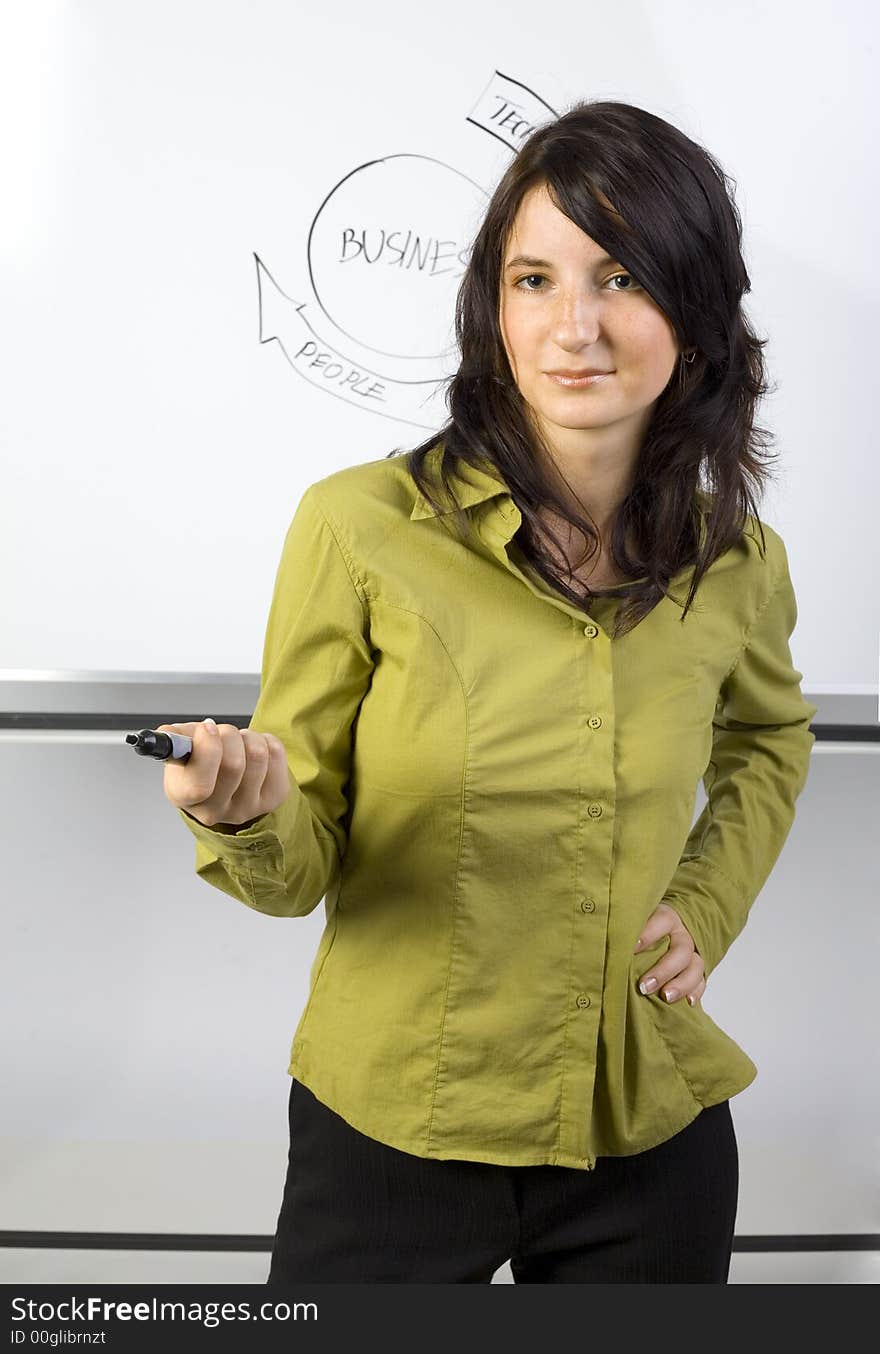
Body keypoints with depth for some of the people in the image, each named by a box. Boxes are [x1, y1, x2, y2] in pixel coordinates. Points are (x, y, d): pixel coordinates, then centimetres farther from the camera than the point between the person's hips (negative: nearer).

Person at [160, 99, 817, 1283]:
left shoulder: (739, 564, -5)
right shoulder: (359, 526, -15)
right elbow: (296, 872, -9)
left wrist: (708, 908, 3)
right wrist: (252, 817, -31)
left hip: (648, 1138, 3)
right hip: (388, 1129, -2)